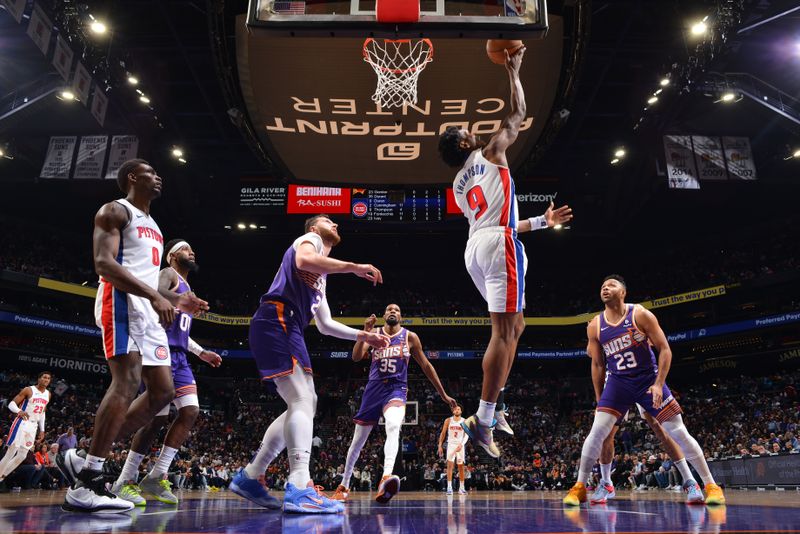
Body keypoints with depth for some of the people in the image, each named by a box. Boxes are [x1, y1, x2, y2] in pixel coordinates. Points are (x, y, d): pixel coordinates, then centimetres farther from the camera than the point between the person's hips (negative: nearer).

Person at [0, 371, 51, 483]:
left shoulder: (48, 394, 10)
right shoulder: (28, 390, -8)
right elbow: (11, 404, -11)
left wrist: (42, 430, 16)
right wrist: (19, 411, -32)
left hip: (33, 426, 6)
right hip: (22, 423, -6)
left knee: (22, 456, 5)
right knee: (11, 453, -10)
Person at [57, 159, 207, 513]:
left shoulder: (152, 226, 29)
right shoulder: (115, 211, 1)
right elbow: (104, 263, -14)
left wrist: (176, 300, 17)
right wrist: (155, 296, -24)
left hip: (148, 309, 9)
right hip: (122, 302, -9)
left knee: (163, 391, 1)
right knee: (127, 381, -21)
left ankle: (83, 459, 7)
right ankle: (85, 486, -19)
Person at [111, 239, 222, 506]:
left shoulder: (185, 286, 27)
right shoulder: (168, 274, 0)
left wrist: (201, 352, 30)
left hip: (179, 356, 9)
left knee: (190, 411, -2)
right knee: (157, 417, -9)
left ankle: (155, 477, 3)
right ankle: (124, 481, 2)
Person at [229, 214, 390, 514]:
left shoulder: (320, 277, 34)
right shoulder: (308, 239, 9)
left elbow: (325, 325, 33)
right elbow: (304, 260, -19)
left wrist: (363, 336, 26)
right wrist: (355, 267, -18)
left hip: (285, 328, 10)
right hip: (276, 322, -10)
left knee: (304, 404, 10)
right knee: (303, 401, -20)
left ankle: (249, 477, 13)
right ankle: (300, 488, -31)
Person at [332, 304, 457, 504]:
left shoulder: (410, 337, 5)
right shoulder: (374, 333, 6)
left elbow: (426, 366, 12)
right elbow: (356, 357, -7)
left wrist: (443, 394, 13)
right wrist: (365, 332, -21)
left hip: (396, 389, -2)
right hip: (373, 389, 2)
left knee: (393, 426, -34)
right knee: (358, 440, 11)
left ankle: (386, 477, -52)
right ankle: (344, 486, 30)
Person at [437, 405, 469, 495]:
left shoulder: (464, 422, -1)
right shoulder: (448, 420, 1)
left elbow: (466, 435, -8)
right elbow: (443, 433, 5)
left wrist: (461, 444, -23)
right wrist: (440, 445, 0)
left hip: (460, 445, 1)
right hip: (451, 444, -1)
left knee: (461, 467, 7)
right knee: (450, 465, -11)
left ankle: (461, 488, 17)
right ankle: (449, 487, -13)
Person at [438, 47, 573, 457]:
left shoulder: (458, 186, 27)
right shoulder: (490, 152, 9)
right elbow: (518, 114, 17)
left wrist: (543, 221, 34)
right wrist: (514, 73, 29)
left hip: (476, 247, 8)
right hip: (499, 245, -8)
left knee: (514, 326, 16)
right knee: (504, 331, -11)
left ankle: (492, 406, 12)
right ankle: (482, 420, -14)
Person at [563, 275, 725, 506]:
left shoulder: (641, 315, -11)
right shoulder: (594, 326, -3)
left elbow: (665, 350, -9)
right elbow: (597, 364, 6)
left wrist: (659, 384, -18)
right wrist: (599, 400, 7)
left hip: (649, 378, -1)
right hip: (618, 382, 2)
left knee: (679, 432, -2)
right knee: (597, 430, -12)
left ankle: (710, 484, 14)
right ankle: (579, 486, -3)